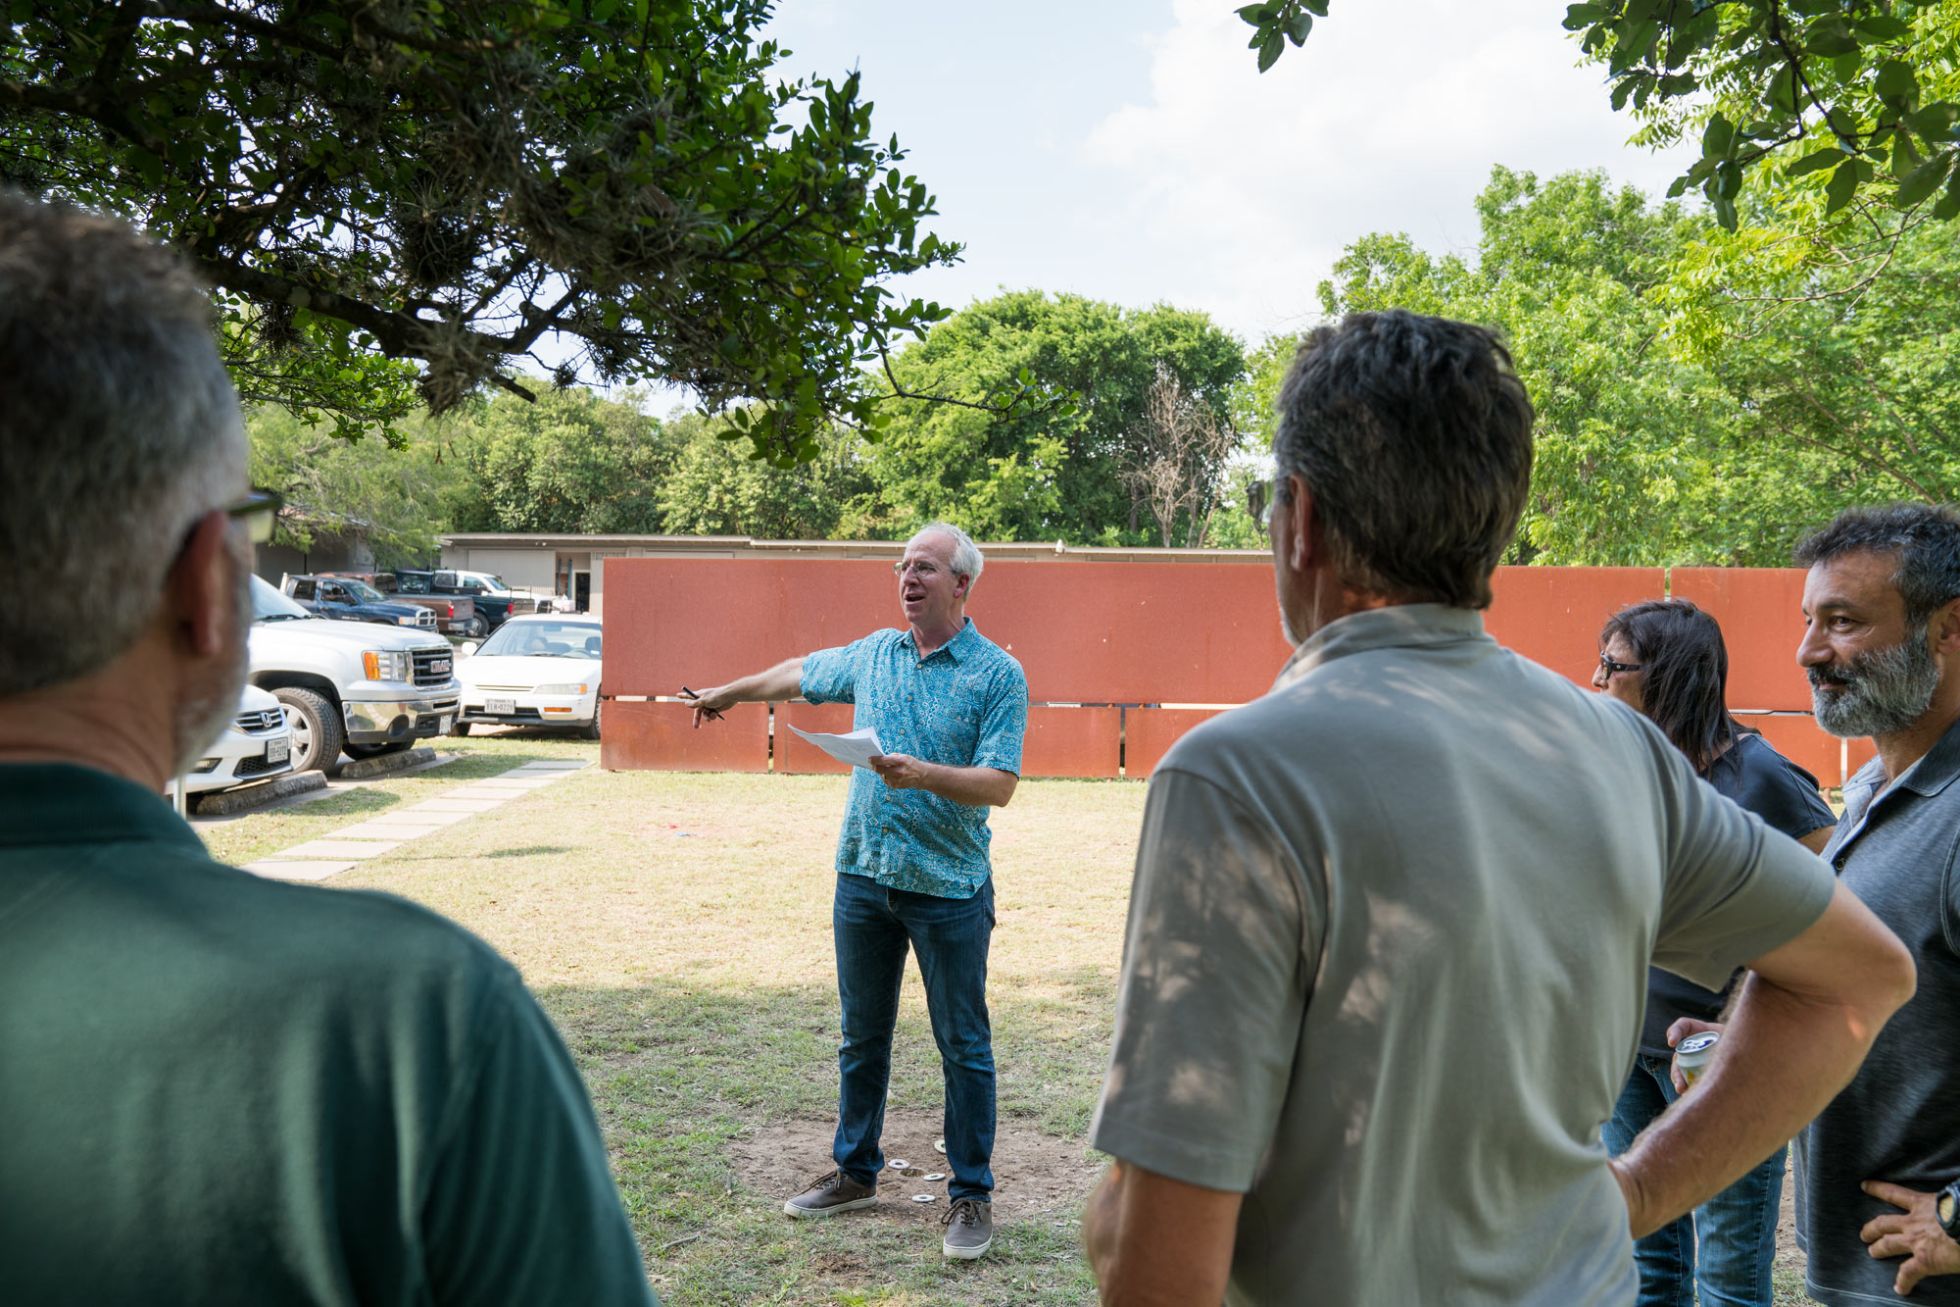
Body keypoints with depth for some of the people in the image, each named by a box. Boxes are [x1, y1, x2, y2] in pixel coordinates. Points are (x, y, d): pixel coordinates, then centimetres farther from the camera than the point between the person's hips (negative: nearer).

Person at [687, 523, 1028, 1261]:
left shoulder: (998, 674, -8)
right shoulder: (873, 654, 8)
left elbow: (999, 785, -14)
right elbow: (799, 674, 26)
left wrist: (923, 774, -28)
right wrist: (729, 694, 37)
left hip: (949, 888, -5)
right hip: (864, 876, 5)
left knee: (964, 1046, 3)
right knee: (861, 1037, 15)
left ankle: (972, 1194, 14)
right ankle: (856, 1172, 30)